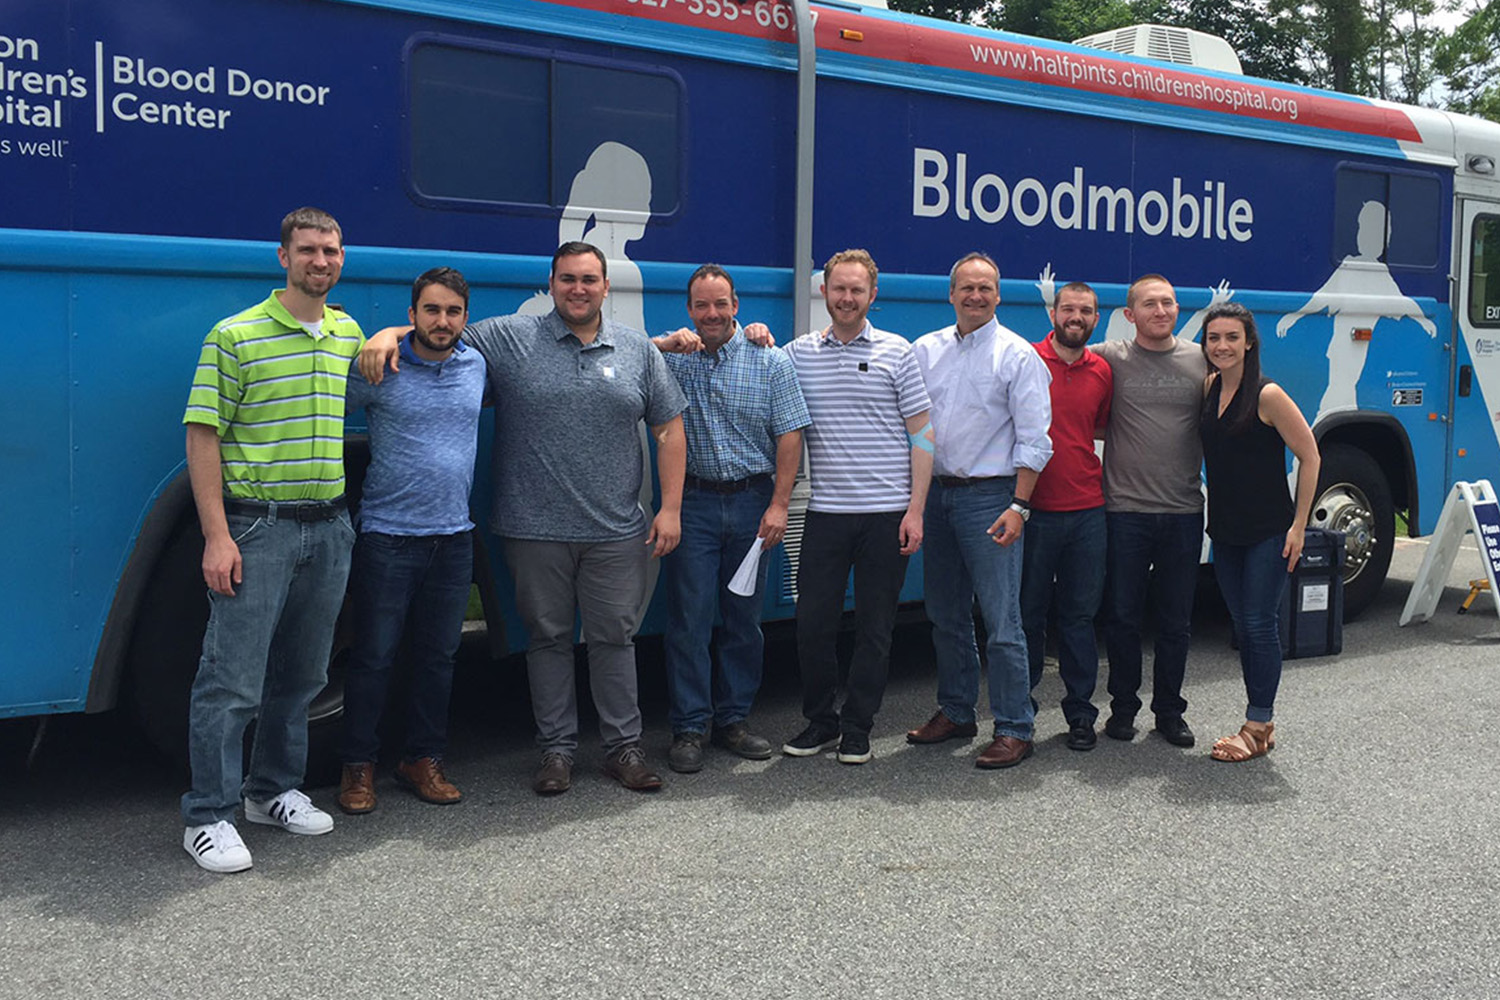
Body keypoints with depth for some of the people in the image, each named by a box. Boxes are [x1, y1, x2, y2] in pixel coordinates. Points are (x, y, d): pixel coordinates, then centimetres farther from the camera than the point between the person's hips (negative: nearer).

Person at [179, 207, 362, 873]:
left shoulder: (350, 336, 10)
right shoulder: (236, 336, -6)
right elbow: (202, 436, -9)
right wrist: (217, 536, -16)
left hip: (328, 527, 6)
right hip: (256, 526, -6)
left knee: (302, 673, 14)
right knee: (232, 680, -4)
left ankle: (274, 791, 29)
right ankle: (208, 817, 7)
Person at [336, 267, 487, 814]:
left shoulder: (475, 365, 8)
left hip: (453, 537, 5)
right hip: (388, 536, -4)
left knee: (438, 656, 12)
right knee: (374, 655, 2)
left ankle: (423, 758, 25)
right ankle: (358, 765, 16)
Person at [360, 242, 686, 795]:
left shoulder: (639, 350, 7)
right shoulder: (509, 339, 1)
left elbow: (669, 428, 8)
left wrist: (670, 507, 2)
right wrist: (390, 333, -17)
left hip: (617, 532, 1)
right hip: (535, 531, -1)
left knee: (614, 638, 8)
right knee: (548, 638, 9)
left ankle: (624, 747, 20)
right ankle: (556, 749, 21)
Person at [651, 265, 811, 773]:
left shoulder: (771, 362, 2)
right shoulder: (674, 360, 3)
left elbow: (789, 436, -1)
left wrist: (779, 505, -8)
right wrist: (666, 344, -19)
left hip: (752, 504, 1)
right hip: (693, 505, -1)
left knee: (744, 618, 8)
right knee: (689, 619, -1)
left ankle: (732, 720, 20)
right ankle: (688, 729, 7)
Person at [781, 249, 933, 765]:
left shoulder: (897, 353, 3)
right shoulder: (798, 353, 8)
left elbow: (921, 434, 2)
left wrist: (915, 509, -6)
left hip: (887, 514, -2)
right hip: (825, 511, 2)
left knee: (875, 627, 5)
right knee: (812, 622, 3)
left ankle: (857, 728, 18)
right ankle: (820, 722, 20)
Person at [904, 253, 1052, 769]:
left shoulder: (1018, 355, -3)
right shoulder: (925, 350, 11)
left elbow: (1034, 440, -6)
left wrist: (1019, 505, -13)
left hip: (988, 495, -5)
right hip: (935, 493, 5)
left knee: (1001, 620, -6)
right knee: (946, 615, 13)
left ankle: (1014, 730, 2)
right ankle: (955, 712, 26)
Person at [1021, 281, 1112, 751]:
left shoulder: (1102, 372, 9)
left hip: (1087, 512, 3)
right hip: (1034, 509, -3)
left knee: (1080, 615, 8)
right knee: (1028, 612, 5)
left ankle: (1080, 713, 18)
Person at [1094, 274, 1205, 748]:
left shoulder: (1203, 361, 6)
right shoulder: (1110, 358, 1)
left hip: (1184, 512, 2)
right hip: (1125, 509, -1)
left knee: (1176, 621, 10)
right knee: (1123, 616, 6)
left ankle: (1169, 710, 24)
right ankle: (1123, 707, 21)